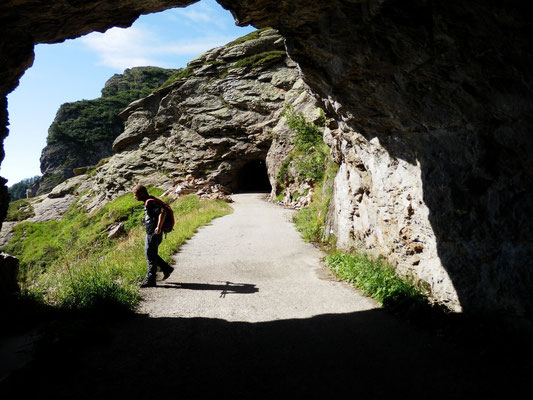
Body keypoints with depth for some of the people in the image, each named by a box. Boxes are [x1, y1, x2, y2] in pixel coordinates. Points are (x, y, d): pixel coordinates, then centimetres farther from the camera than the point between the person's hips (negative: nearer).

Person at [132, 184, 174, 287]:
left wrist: (159, 227, -30)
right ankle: (166, 269, 26)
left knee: (150, 256, -2)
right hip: (150, 233, 10)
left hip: (154, 234, -10)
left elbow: (163, 212, -31)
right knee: (150, 254, 19)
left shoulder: (150, 202, -19)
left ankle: (150, 280, 7)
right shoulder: (149, 202, 13)